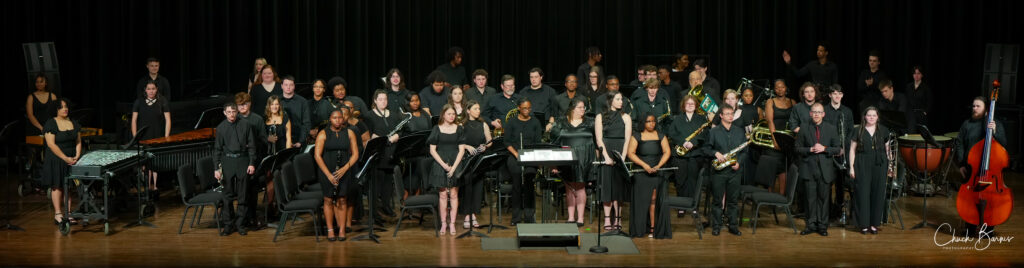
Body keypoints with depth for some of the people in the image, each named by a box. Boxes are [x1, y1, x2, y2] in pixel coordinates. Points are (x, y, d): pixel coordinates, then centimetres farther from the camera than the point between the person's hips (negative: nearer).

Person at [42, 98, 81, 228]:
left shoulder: (74, 123, 10)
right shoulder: (50, 124, -8)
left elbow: (78, 142, 10)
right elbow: (51, 144, -14)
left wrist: (77, 156, -7)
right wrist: (65, 158, -19)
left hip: (71, 160, 5)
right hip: (56, 160, -5)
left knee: (69, 186, 4)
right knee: (57, 186, -2)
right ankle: (58, 214, 1)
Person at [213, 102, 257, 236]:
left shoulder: (245, 125, 2)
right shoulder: (221, 128, 2)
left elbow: (251, 146, 5)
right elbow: (217, 149, 5)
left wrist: (252, 163, -2)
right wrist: (217, 168, -1)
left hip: (243, 161, 0)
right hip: (227, 161, 0)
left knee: (243, 195, 4)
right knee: (228, 195, 3)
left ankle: (240, 224, 14)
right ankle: (228, 224, 12)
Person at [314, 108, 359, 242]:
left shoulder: (349, 133, 3)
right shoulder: (323, 134, -2)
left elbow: (355, 154, 2)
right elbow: (317, 155, -7)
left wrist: (345, 168, -13)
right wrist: (328, 174, -13)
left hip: (344, 171, 1)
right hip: (327, 171, -1)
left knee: (342, 200, 0)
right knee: (328, 200, 2)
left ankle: (342, 230, 6)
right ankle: (330, 230, 9)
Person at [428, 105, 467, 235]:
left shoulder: (459, 129, 5)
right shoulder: (437, 129, 2)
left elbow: (461, 150, 2)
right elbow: (432, 150, -1)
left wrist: (454, 167, -9)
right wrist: (443, 165, -11)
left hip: (455, 164, 1)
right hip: (440, 165, -1)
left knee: (453, 194, -1)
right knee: (443, 195, 0)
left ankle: (452, 223, 5)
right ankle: (443, 223, 6)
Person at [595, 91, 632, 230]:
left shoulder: (625, 117, 8)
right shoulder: (600, 117, 6)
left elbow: (628, 139, 0)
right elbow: (599, 139, -1)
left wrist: (622, 157, -11)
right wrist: (606, 157, -12)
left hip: (620, 153, 0)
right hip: (606, 153, 0)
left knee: (619, 185, -3)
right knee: (607, 185, -2)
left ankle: (618, 219, -1)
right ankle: (607, 219, -1)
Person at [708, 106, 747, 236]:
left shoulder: (740, 132, 10)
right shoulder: (713, 131, 2)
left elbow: (744, 151, 12)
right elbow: (707, 148, 2)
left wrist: (739, 162, -3)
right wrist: (716, 153, -16)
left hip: (734, 171, 2)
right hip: (718, 172, -2)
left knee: (733, 200, 7)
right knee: (717, 200, 2)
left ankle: (733, 225, 15)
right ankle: (716, 226, 10)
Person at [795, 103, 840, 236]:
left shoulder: (831, 128, 6)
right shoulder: (804, 128, 4)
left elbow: (837, 149, 4)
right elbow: (798, 148, 4)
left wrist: (824, 149, -13)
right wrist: (810, 150, -13)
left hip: (825, 169, 0)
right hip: (809, 169, 0)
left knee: (824, 198, 4)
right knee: (811, 198, 2)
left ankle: (822, 225, 13)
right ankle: (811, 224, 11)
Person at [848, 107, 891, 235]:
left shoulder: (883, 131, 8)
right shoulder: (858, 131, 4)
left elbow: (887, 149, 12)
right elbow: (852, 149, 4)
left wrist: (890, 166, 7)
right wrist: (851, 167, -3)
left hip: (879, 165, 1)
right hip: (862, 165, -1)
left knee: (878, 193, 2)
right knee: (863, 193, -3)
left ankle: (874, 224, 10)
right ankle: (864, 224, 3)